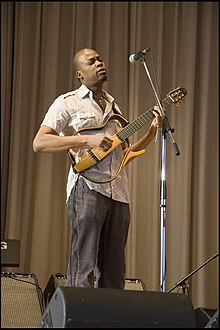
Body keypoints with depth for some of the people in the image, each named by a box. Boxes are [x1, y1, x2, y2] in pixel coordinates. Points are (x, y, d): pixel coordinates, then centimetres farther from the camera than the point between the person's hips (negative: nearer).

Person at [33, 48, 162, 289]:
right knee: (83, 270, -10)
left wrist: (152, 131, 9)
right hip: (87, 189, -6)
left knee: (114, 272, 6)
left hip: (118, 193, 6)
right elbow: (39, 143, -7)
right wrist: (87, 140, -15)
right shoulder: (67, 102, 4)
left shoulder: (113, 106, 23)